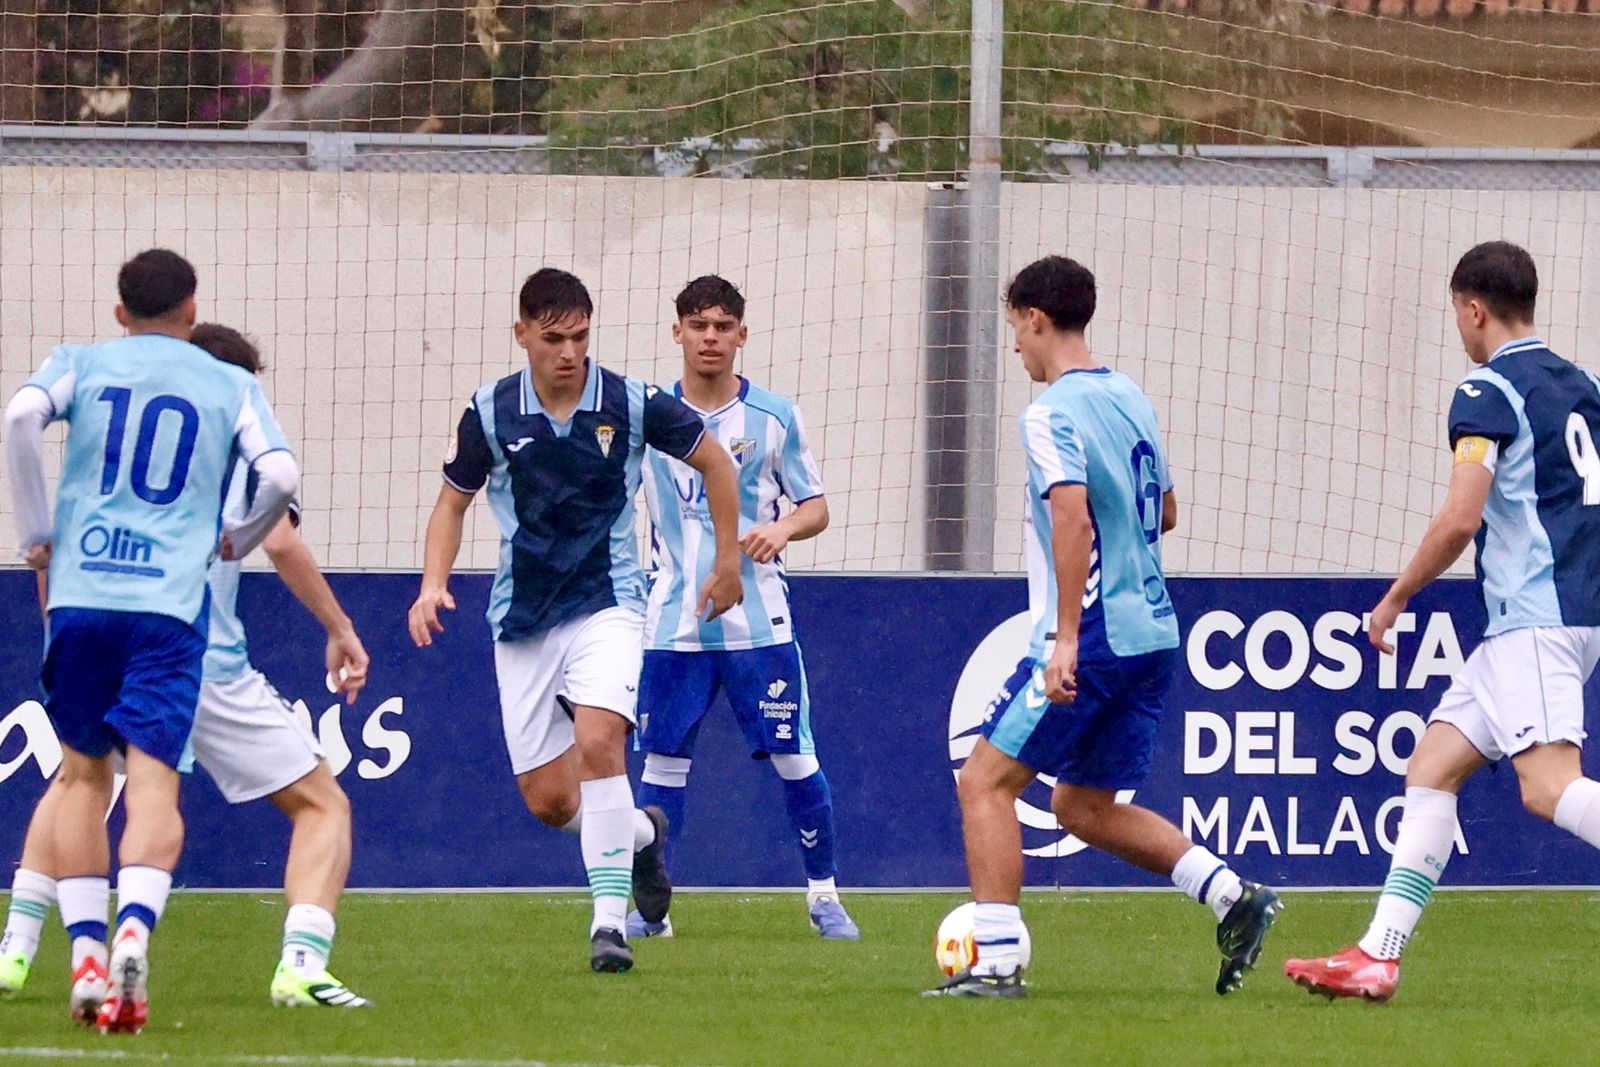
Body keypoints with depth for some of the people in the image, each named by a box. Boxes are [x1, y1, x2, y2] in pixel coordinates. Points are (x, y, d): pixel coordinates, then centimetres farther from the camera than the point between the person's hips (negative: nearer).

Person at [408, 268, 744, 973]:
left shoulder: (631, 405, -7)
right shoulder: (491, 413, -4)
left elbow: (713, 460, 8)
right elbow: (453, 499, 11)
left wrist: (728, 563, 11)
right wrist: (434, 584, -4)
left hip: (606, 603, -2)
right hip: (522, 618, 3)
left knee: (597, 740, -28)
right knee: (548, 801, 2)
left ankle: (609, 917, -24)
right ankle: (640, 832, 35)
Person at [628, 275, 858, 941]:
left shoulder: (775, 416, 3)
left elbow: (815, 508, 7)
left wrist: (783, 529, -13)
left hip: (759, 622, -1)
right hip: (674, 625, 1)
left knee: (795, 761, -2)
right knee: (662, 762, 1)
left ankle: (823, 895, 12)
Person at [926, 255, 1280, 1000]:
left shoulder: (1052, 413, -13)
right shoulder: (1129, 399, 13)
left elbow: (1073, 518, -25)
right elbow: (1164, 513, 24)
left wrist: (1066, 638, -28)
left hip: (1092, 640, -9)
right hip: (1153, 634, 9)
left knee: (986, 782, 0)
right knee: (1083, 807, 17)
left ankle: (995, 963, -6)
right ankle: (1233, 897, 5)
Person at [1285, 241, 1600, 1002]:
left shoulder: (1488, 392, -9)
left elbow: (1461, 518, -17)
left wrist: (1397, 597, -4)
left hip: (1535, 617, -10)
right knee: (1432, 766, 10)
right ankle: (1379, 955, 6)